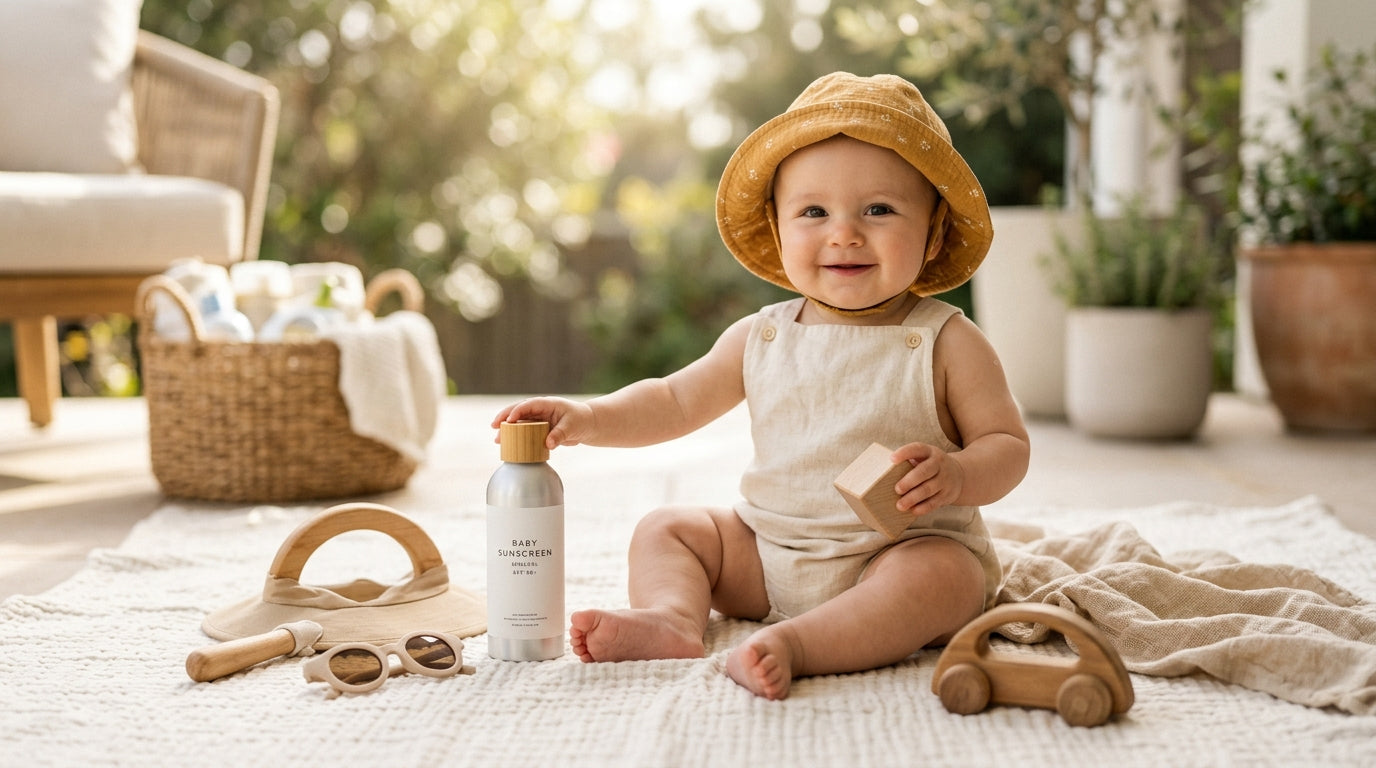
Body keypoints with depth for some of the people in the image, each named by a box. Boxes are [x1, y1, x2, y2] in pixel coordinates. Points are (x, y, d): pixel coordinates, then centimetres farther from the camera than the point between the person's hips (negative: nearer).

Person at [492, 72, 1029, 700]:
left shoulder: (946, 343, -7)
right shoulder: (760, 338, 3)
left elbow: (1009, 445, -5)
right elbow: (676, 401, 11)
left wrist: (956, 476, -28)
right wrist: (588, 418, -6)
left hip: (903, 552, -4)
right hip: (768, 553, 5)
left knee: (941, 574, -35)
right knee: (664, 529, 0)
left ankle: (793, 644, -47)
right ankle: (674, 619, -27)